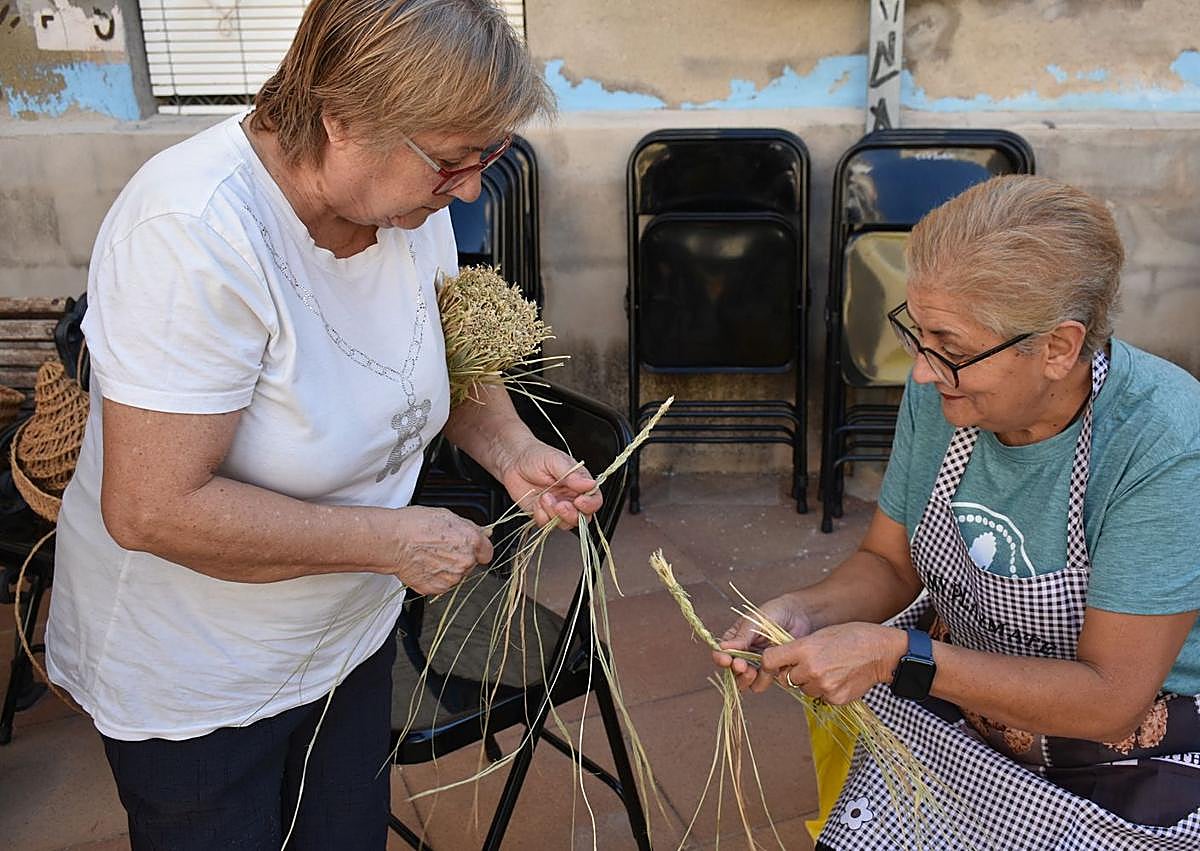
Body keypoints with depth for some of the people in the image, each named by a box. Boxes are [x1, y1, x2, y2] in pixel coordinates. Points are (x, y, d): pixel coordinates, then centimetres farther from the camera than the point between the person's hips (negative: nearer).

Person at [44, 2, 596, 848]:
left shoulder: (412, 195, -10)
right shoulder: (194, 232, -32)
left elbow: (452, 349, 9)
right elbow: (152, 509, -32)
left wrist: (511, 448, -10)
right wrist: (394, 540, -26)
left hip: (351, 633, 7)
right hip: (196, 676, -6)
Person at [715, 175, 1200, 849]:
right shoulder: (939, 391, -12)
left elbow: (1109, 699, -25)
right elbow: (889, 563, 1)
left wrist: (894, 655, -32)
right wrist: (804, 612, -19)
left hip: (1123, 760, -4)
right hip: (948, 702, 4)